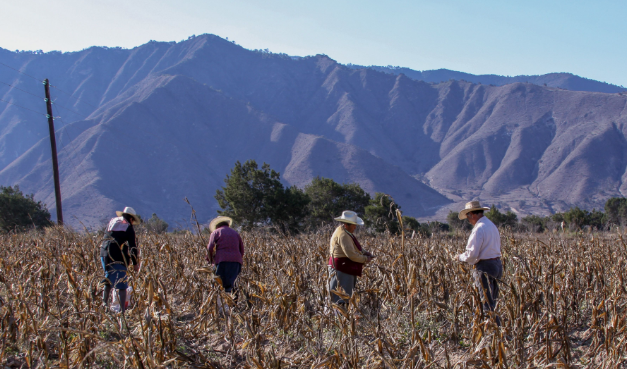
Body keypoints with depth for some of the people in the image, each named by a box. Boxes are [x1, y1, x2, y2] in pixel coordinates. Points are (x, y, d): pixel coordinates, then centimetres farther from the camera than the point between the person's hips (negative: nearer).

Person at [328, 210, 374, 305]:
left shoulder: (345, 232, 14)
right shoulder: (342, 235, -19)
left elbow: (354, 246, 26)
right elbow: (351, 254, -25)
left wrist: (364, 252, 8)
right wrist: (365, 259, -12)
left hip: (347, 270, 11)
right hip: (341, 270, -11)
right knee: (342, 299, -11)